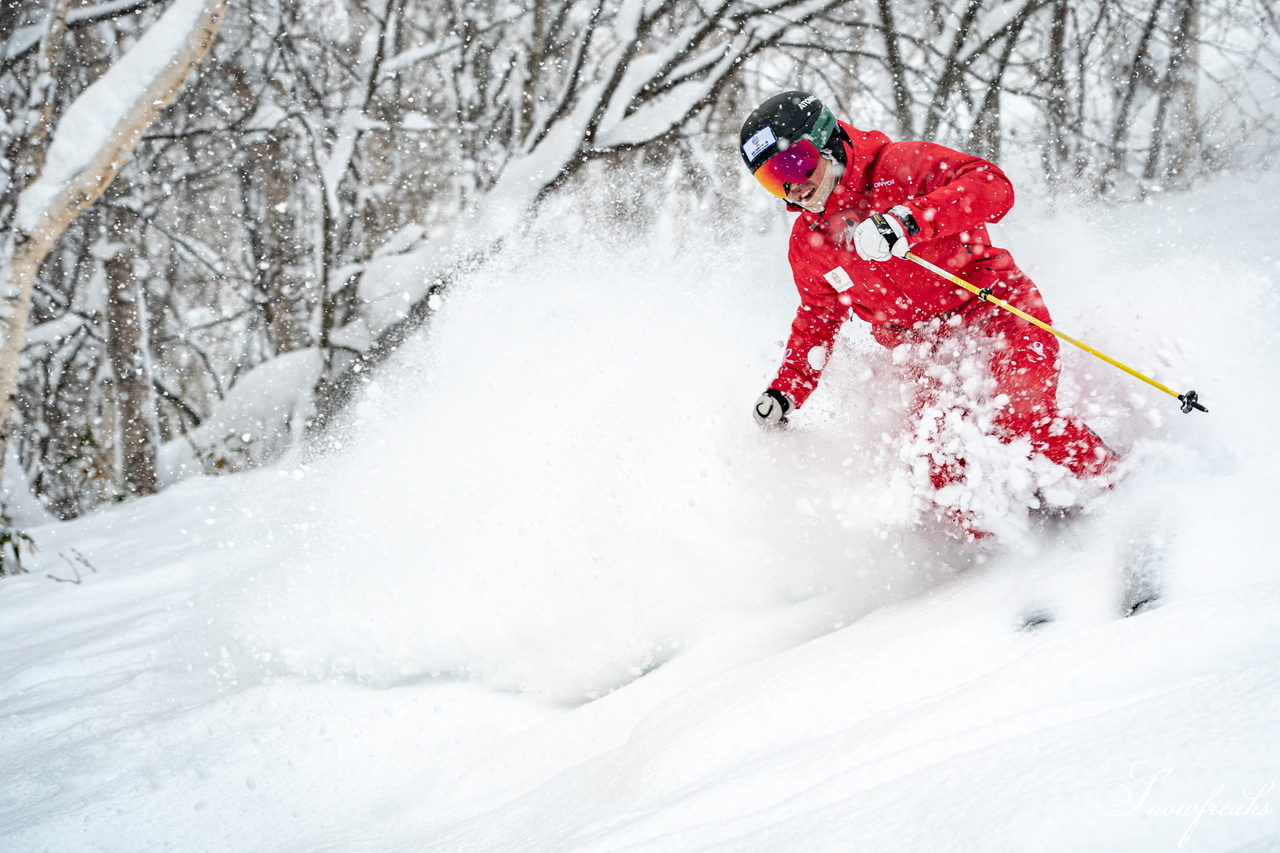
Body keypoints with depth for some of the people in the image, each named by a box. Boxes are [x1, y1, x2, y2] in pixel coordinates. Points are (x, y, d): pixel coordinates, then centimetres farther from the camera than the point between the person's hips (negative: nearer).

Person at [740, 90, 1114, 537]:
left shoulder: (901, 166, -9)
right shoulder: (807, 245, 9)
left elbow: (992, 186, -24)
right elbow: (818, 318, 24)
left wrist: (910, 220, -36)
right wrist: (787, 391, 12)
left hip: (994, 311, -5)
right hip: (923, 352, 5)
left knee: (1019, 419, -29)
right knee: (936, 464, -19)